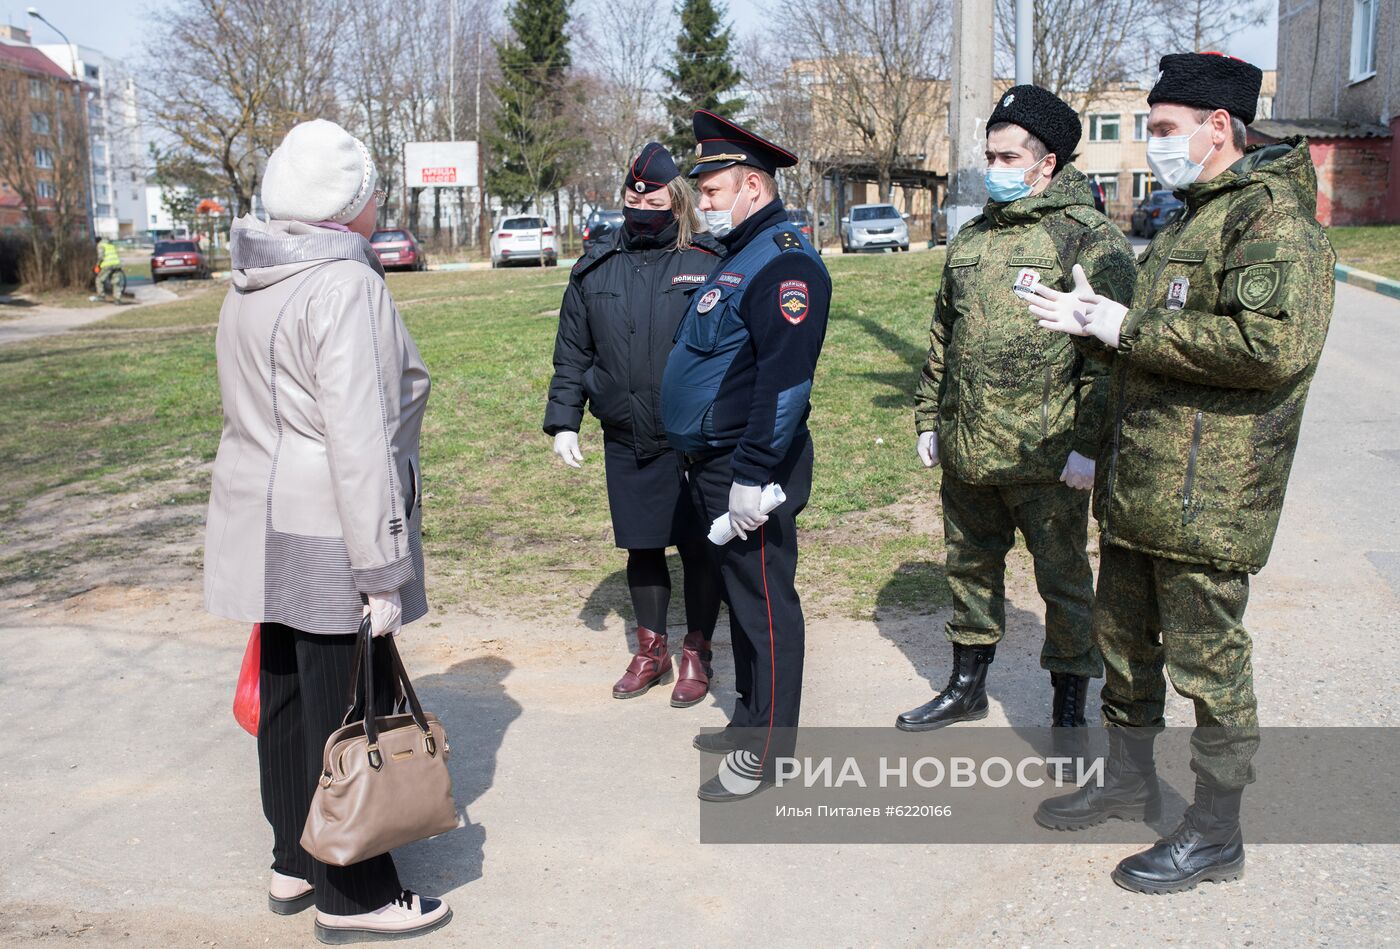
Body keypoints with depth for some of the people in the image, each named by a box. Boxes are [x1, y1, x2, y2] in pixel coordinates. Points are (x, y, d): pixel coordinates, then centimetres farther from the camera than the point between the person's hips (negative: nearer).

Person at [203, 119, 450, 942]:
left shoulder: (253, 287, 12)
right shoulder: (346, 289, -17)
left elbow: (258, 412, 15)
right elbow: (359, 441, -22)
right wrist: (382, 570, -19)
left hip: (269, 529, 10)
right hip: (329, 536, -9)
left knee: (289, 699, 18)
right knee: (347, 717, 2)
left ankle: (296, 865, 34)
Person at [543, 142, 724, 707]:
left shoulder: (710, 265, -6)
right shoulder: (595, 270, 7)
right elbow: (572, 354, 11)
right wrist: (563, 421, 5)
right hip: (626, 443, 4)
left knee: (699, 549, 7)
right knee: (642, 546, 14)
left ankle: (697, 654, 25)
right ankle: (651, 650, 31)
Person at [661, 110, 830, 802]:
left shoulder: (785, 263, -17)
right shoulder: (740, 255, 17)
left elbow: (785, 378, -25)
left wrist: (752, 476, -27)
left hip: (750, 470, -10)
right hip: (713, 464, 10)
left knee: (764, 603, 0)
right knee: (740, 595, 19)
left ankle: (767, 750, 11)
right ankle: (749, 715, 34)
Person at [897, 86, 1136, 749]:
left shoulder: (1090, 239, -8)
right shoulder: (972, 239, 13)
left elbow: (1110, 352, -13)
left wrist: (1090, 445, -18)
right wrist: (928, 417, 16)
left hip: (1047, 460, -6)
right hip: (966, 454, 7)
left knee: (1063, 581, 6)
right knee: (970, 567, 18)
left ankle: (1069, 710, 22)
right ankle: (967, 687, 36)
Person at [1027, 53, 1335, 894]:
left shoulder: (1272, 216, -14)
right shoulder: (1190, 221, 18)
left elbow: (1272, 343, -29)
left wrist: (1130, 331, -21)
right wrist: (1095, 316, 10)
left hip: (1206, 495, -10)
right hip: (1138, 482, 10)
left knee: (1208, 662, 2)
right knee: (1125, 639, 20)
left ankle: (1217, 835, 18)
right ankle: (1129, 781, 38)